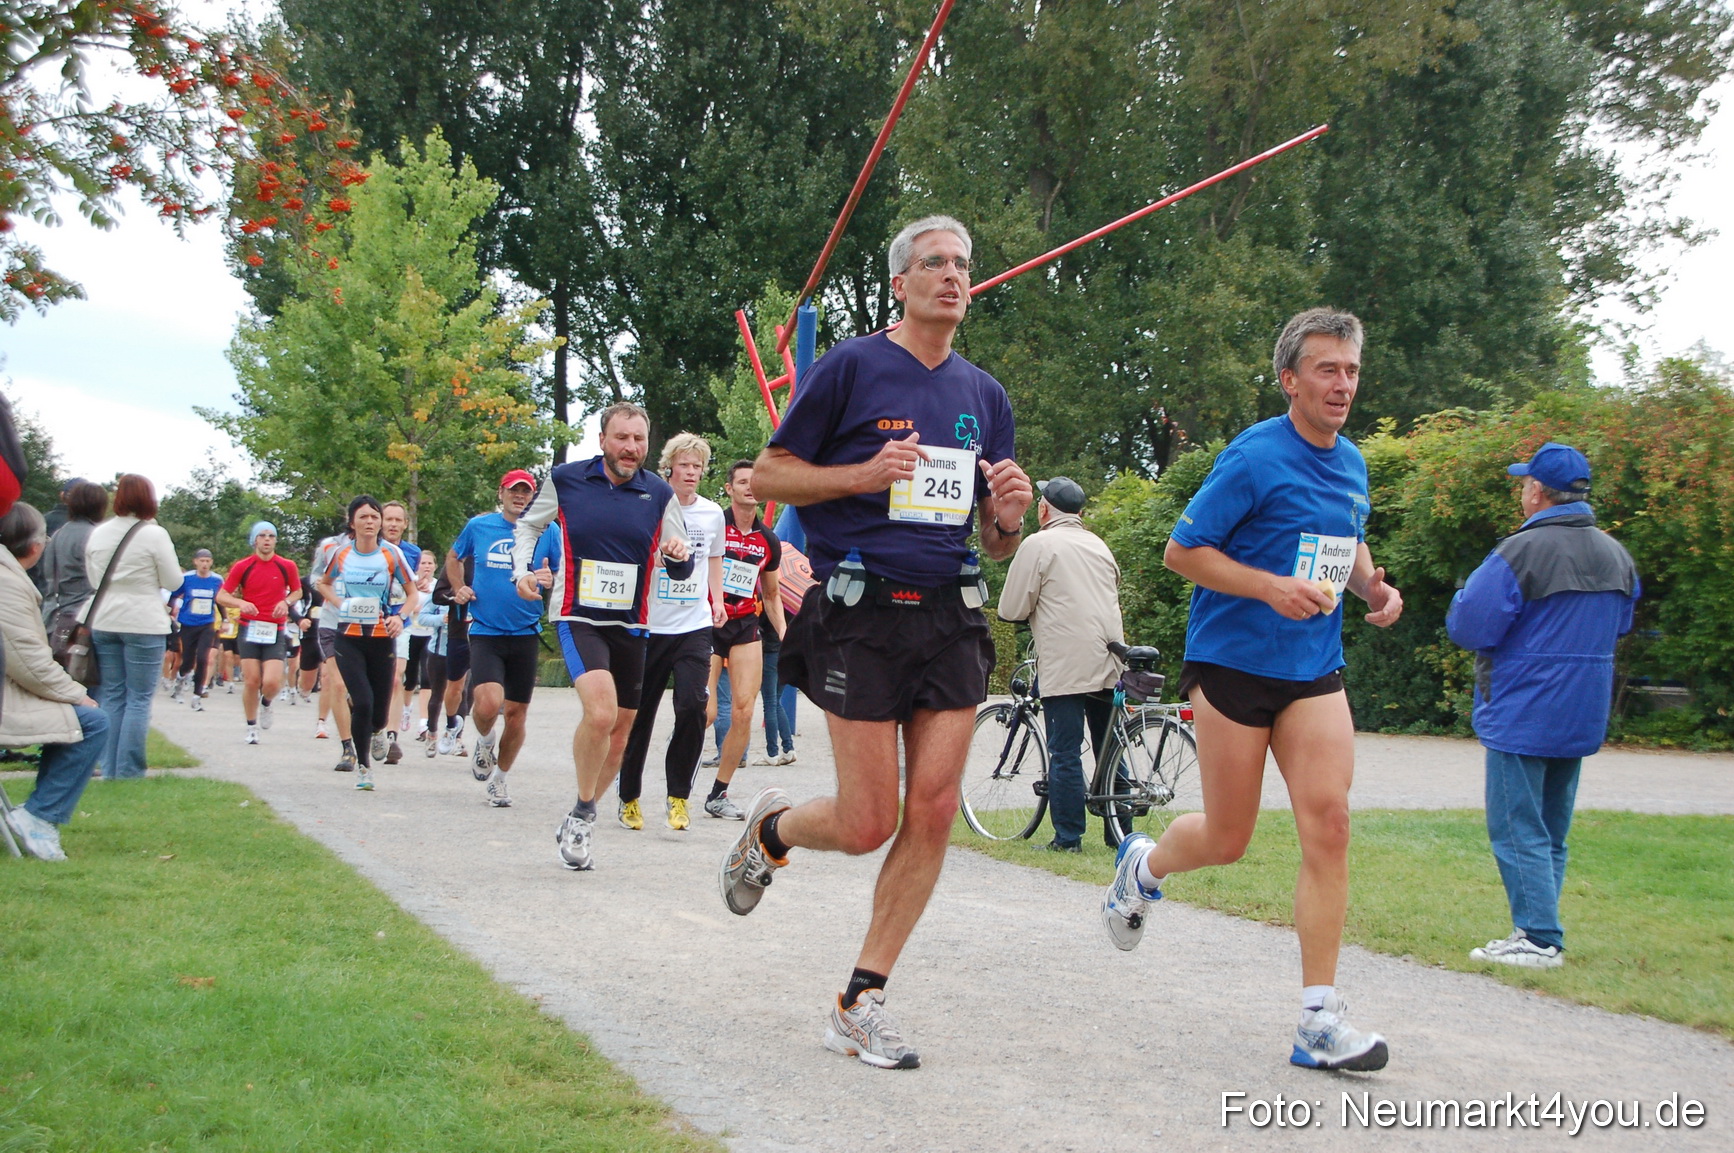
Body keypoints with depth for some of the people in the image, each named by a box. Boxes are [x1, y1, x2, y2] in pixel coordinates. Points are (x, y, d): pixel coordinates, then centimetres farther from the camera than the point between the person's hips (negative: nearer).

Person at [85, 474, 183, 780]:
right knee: (139, 699, 0)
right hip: (143, 625, -5)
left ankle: (109, 768, 10)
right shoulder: (154, 534, -10)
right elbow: (173, 581, -4)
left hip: (104, 624, 5)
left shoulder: (98, 533, 5)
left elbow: (93, 580, 14)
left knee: (110, 696, 10)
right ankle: (129, 769, -1)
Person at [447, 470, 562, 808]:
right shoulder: (478, 526, 4)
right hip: (485, 631, -1)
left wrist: (551, 580, -18)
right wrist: (459, 587, 6)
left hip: (526, 633, 1)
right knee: (488, 703, -21)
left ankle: (499, 780, 27)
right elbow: (454, 557, 23)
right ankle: (485, 741, 14)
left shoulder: (547, 531, 2)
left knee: (516, 713, 5)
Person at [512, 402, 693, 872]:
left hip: (631, 625, 4)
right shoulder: (565, 480, -3)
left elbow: (680, 570, 4)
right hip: (578, 617, -4)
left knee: (619, 733, 10)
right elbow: (529, 523, 15)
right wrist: (521, 570, -1)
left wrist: (678, 555, -19)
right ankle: (583, 814, -7)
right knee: (601, 711, -26)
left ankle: (577, 824, 31)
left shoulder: (659, 494, 0)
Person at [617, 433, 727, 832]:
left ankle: (678, 796, -3)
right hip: (650, 624, -2)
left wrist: (717, 601, 12)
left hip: (695, 625, 2)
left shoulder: (712, 513, 8)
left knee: (693, 706, -15)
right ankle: (629, 797, 22)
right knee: (640, 713, 5)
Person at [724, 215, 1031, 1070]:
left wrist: (1010, 511, -6)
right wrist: (864, 474, -15)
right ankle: (771, 829, 29)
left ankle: (861, 1003, 8)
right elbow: (768, 475, -1)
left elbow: (998, 545, 17)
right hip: (860, 614, -5)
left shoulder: (984, 395, 13)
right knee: (869, 823, -5)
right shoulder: (851, 368, -2)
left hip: (949, 615, 5)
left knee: (933, 812, -3)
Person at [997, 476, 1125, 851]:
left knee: (1065, 753, -3)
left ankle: (1068, 837, -3)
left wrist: (1035, 612, 15)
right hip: (1108, 664, 6)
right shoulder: (1100, 546, 17)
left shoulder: (1039, 544, -4)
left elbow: (1012, 609, -6)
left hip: (1064, 666, -6)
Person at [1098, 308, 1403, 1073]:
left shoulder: (1351, 464, 10)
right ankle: (1144, 865, 40)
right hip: (1233, 664, -5)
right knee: (1227, 839, 3)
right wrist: (1273, 587, -22)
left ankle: (1319, 1021, -7)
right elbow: (1181, 551, -11)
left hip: (1313, 671, 5)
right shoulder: (1255, 457, -11)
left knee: (1328, 823, -10)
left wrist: (1372, 586, 6)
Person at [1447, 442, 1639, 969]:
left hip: (1522, 714, -7)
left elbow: (1469, 626, -18)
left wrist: (1465, 597, 2)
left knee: (1517, 830, -3)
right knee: (1551, 831, 15)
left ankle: (1539, 939, -6)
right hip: (1582, 718, 7)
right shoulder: (1616, 555, 7)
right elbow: (1619, 625, 21)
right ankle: (1541, 933, 17)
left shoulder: (1521, 552, -17)